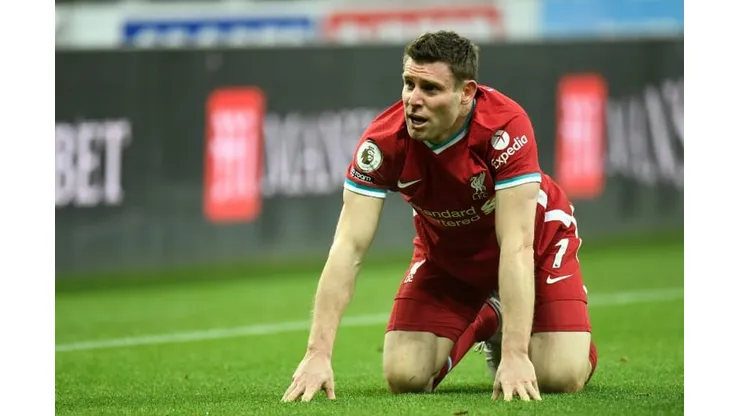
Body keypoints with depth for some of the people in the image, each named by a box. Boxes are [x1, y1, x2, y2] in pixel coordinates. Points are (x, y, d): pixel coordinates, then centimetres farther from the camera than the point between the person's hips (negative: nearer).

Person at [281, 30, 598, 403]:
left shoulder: (506, 126, -37)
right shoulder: (383, 141, -29)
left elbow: (515, 247, -39)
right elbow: (348, 249, -30)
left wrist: (516, 355, -46)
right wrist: (318, 355, -38)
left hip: (536, 236, -2)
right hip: (444, 250, 3)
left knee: (562, 377, -18)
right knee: (404, 377, -10)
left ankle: (508, 340, 18)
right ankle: (484, 324, 22)